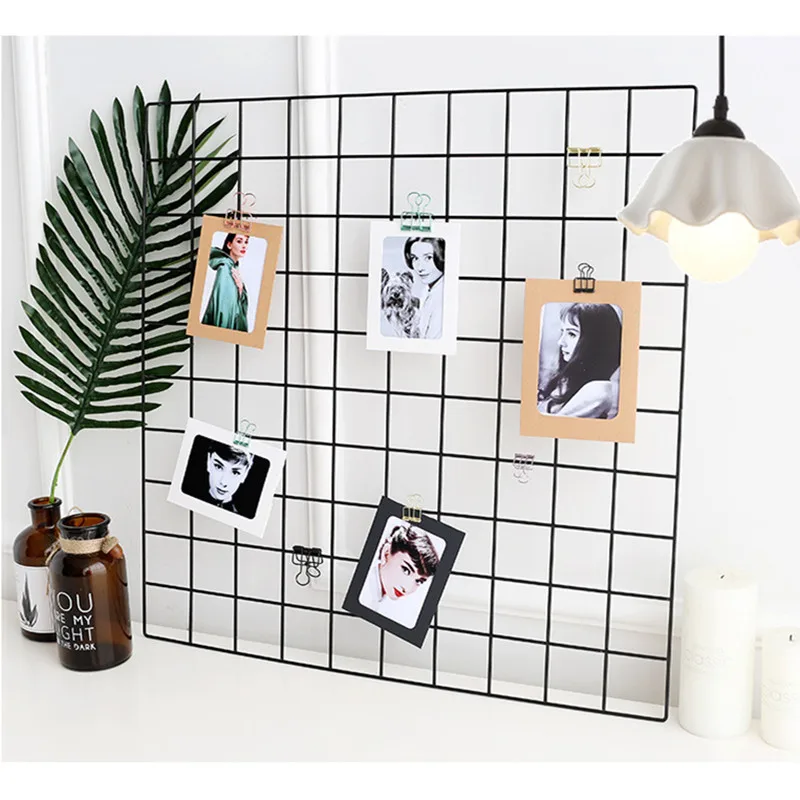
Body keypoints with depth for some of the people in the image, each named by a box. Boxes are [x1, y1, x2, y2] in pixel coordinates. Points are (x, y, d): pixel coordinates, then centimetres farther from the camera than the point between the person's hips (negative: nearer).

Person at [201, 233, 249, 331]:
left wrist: (241, 288, -9)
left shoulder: (234, 268, 10)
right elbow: (222, 304, -20)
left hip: (235, 325, 8)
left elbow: (243, 305, 8)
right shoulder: (225, 269, -14)